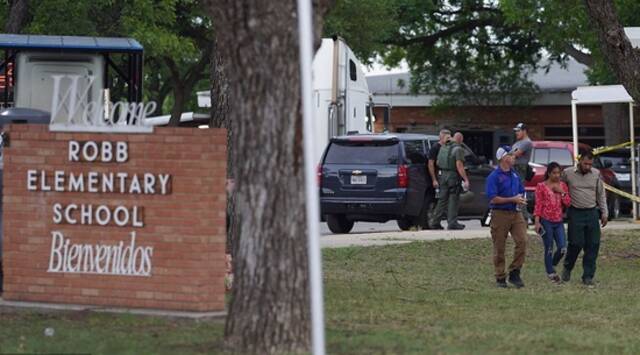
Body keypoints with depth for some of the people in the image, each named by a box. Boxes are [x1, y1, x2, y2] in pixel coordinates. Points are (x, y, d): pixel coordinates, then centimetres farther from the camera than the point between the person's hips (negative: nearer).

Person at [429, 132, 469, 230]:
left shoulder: (443, 148, 12)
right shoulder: (458, 149, -12)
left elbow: (437, 163, 17)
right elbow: (459, 165, -19)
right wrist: (466, 179, -19)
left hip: (443, 175, 7)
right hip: (453, 177, -7)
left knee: (442, 200, 11)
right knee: (453, 200, -2)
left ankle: (435, 222, 9)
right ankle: (452, 223, -4)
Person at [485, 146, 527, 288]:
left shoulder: (515, 174, 13)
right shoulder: (494, 176, -8)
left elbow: (521, 191, 23)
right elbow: (492, 198, -15)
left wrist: (521, 199, -1)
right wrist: (513, 199, -16)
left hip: (516, 213, 5)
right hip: (500, 214, -5)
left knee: (522, 241, -11)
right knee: (499, 248, 2)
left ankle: (514, 273, -1)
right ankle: (500, 278, 12)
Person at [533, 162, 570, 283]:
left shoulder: (562, 185, 9)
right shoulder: (541, 186, -3)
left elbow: (568, 203, 7)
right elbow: (538, 205, -5)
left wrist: (561, 191, -7)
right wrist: (537, 222, -11)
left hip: (558, 221, 4)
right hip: (546, 221, -4)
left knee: (562, 249, -3)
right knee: (549, 249, 0)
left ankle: (552, 265, 22)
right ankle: (551, 273, 11)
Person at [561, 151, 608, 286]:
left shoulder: (596, 174, 4)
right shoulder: (568, 173, -4)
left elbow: (601, 194, 12)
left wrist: (604, 213, 8)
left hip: (592, 213, 3)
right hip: (576, 213, -3)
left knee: (593, 245, -1)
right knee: (576, 243, -6)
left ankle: (588, 276, 6)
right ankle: (567, 268, 19)